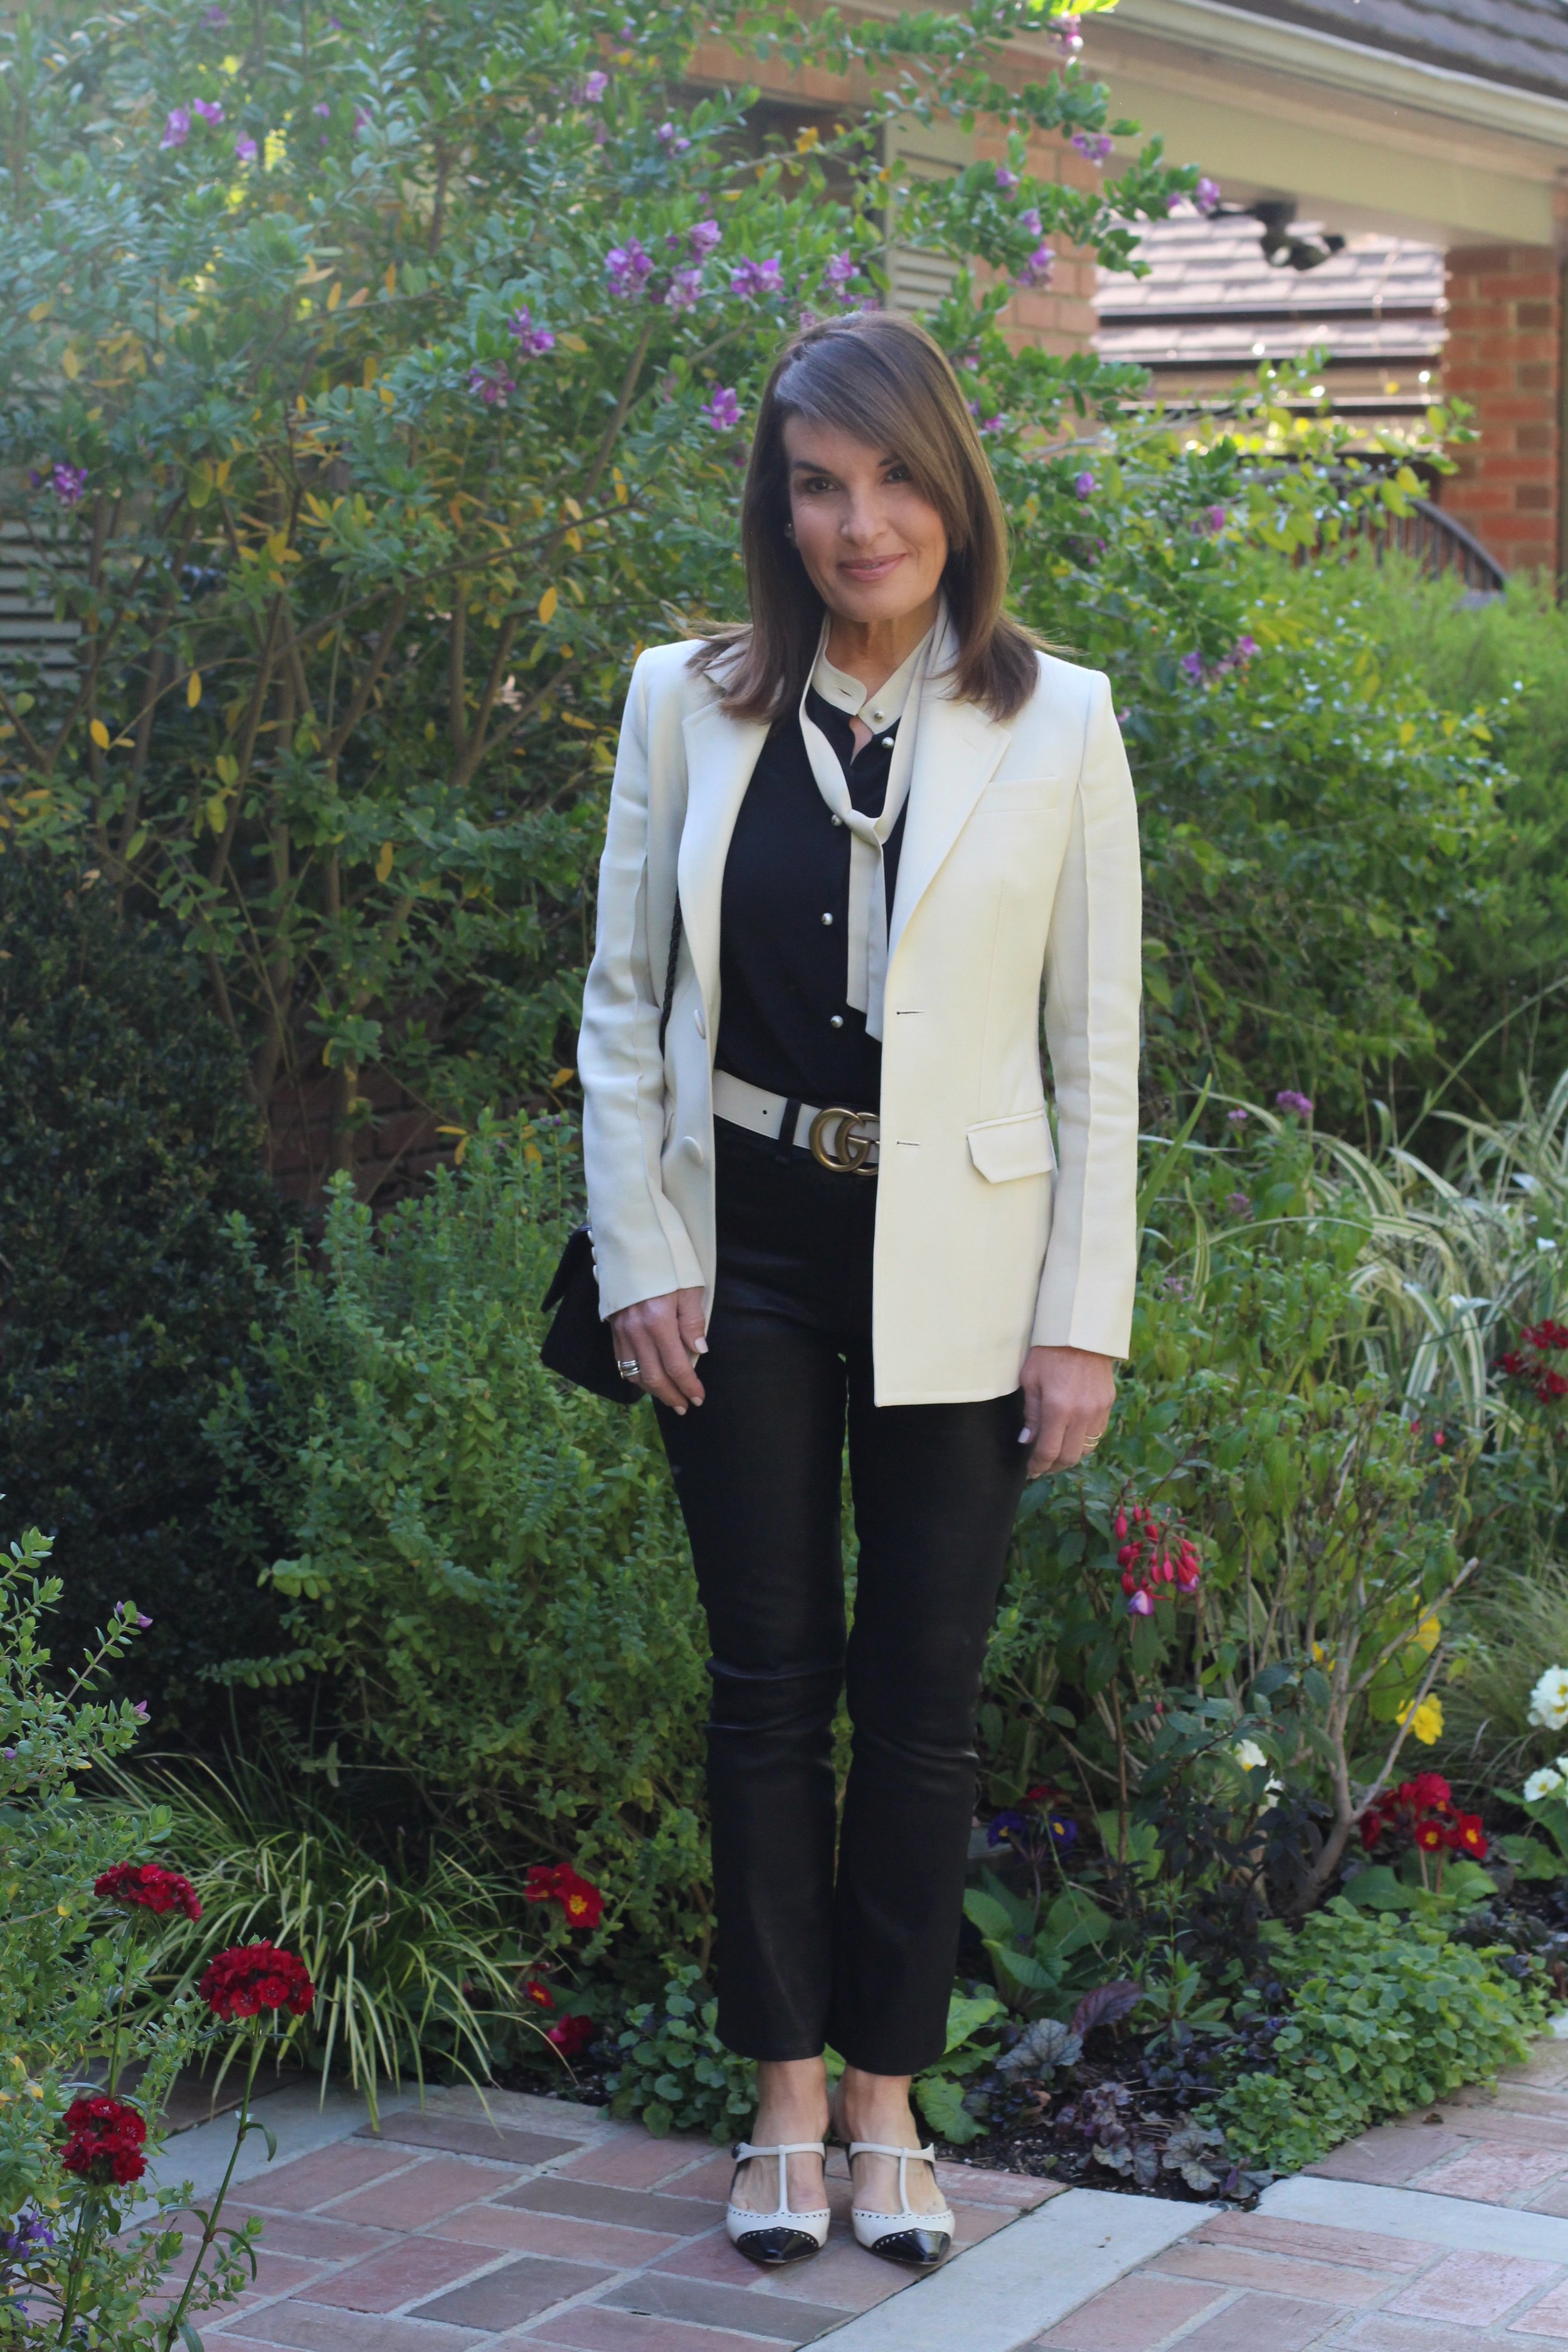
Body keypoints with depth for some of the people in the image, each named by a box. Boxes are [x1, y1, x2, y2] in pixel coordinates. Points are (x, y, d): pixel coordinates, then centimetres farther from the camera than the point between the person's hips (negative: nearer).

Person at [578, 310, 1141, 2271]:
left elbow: (1101, 1047, 0)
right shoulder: (690, 706, 3)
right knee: (768, 1681, 6)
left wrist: (1084, 1319, -4)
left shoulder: (1055, 725, 0)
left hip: (954, 1269, -1)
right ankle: (789, 2102, 17)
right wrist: (640, 1260, -3)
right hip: (748, 1248, 1)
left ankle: (888, 2100, 18)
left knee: (922, 1699, 5)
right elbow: (623, 1003, 6)